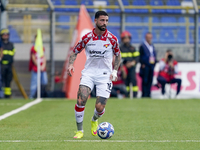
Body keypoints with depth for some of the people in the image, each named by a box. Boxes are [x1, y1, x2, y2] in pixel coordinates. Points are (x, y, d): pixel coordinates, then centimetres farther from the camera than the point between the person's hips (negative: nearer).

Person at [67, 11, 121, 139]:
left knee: (100, 108, -9)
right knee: (81, 100, -21)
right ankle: (80, 130, -4)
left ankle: (94, 120, 30)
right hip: (89, 72, 0)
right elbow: (75, 52, 9)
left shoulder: (112, 39, -3)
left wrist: (115, 71, 1)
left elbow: (118, 55, 12)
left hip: (105, 75, 0)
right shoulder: (87, 37, -3)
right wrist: (71, 64, -8)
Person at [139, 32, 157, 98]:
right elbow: (141, 56, -7)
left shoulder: (152, 46, 18)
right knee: (145, 81, -6)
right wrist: (143, 64, -11)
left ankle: (148, 94, 11)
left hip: (151, 65, 6)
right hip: (145, 66, -6)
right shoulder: (142, 46, -3)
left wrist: (154, 62, 9)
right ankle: (144, 94, -4)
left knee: (150, 81, 6)